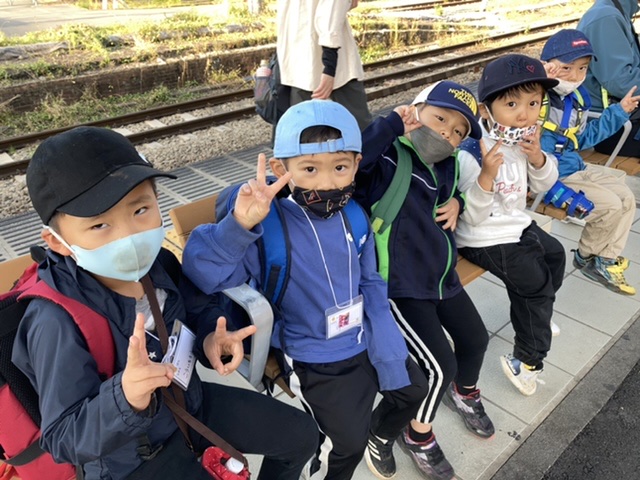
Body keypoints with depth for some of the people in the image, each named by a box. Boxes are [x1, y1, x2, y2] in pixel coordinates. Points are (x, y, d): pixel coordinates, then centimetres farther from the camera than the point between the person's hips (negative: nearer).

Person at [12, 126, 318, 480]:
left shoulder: (156, 262, -14)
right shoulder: (58, 322, -32)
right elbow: (63, 439, -27)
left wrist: (212, 334, -16)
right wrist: (125, 399, -46)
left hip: (191, 401, 6)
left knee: (301, 434, 14)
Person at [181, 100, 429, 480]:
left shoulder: (354, 217, -9)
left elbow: (372, 289, -1)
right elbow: (203, 274, -33)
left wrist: (391, 360, -1)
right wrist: (240, 224, -49)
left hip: (366, 342, 6)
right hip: (315, 360, -5)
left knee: (412, 388, 22)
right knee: (348, 442, -2)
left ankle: (381, 437, 54)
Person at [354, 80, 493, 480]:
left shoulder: (446, 167, 7)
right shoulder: (387, 158, -16)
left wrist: (457, 202, 5)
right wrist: (393, 122, -30)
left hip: (442, 274, 9)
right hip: (400, 285, -8)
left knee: (475, 338, 21)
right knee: (439, 365, -6)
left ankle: (464, 393, 55)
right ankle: (419, 436, 25)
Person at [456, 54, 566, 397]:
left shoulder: (524, 140, -5)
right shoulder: (472, 152, -29)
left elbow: (543, 185, 5)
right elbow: (474, 216, -30)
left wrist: (537, 157, -15)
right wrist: (487, 174, -45)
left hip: (515, 224, 9)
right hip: (483, 238, -9)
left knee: (554, 255, 23)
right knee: (534, 281, -9)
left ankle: (536, 319, 49)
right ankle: (529, 360, 13)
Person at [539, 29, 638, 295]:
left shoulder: (576, 98, 7)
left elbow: (582, 138, 20)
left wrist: (619, 112, 20)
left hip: (575, 168, 10)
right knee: (610, 205, -12)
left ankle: (606, 260, 20)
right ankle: (586, 257, 16)